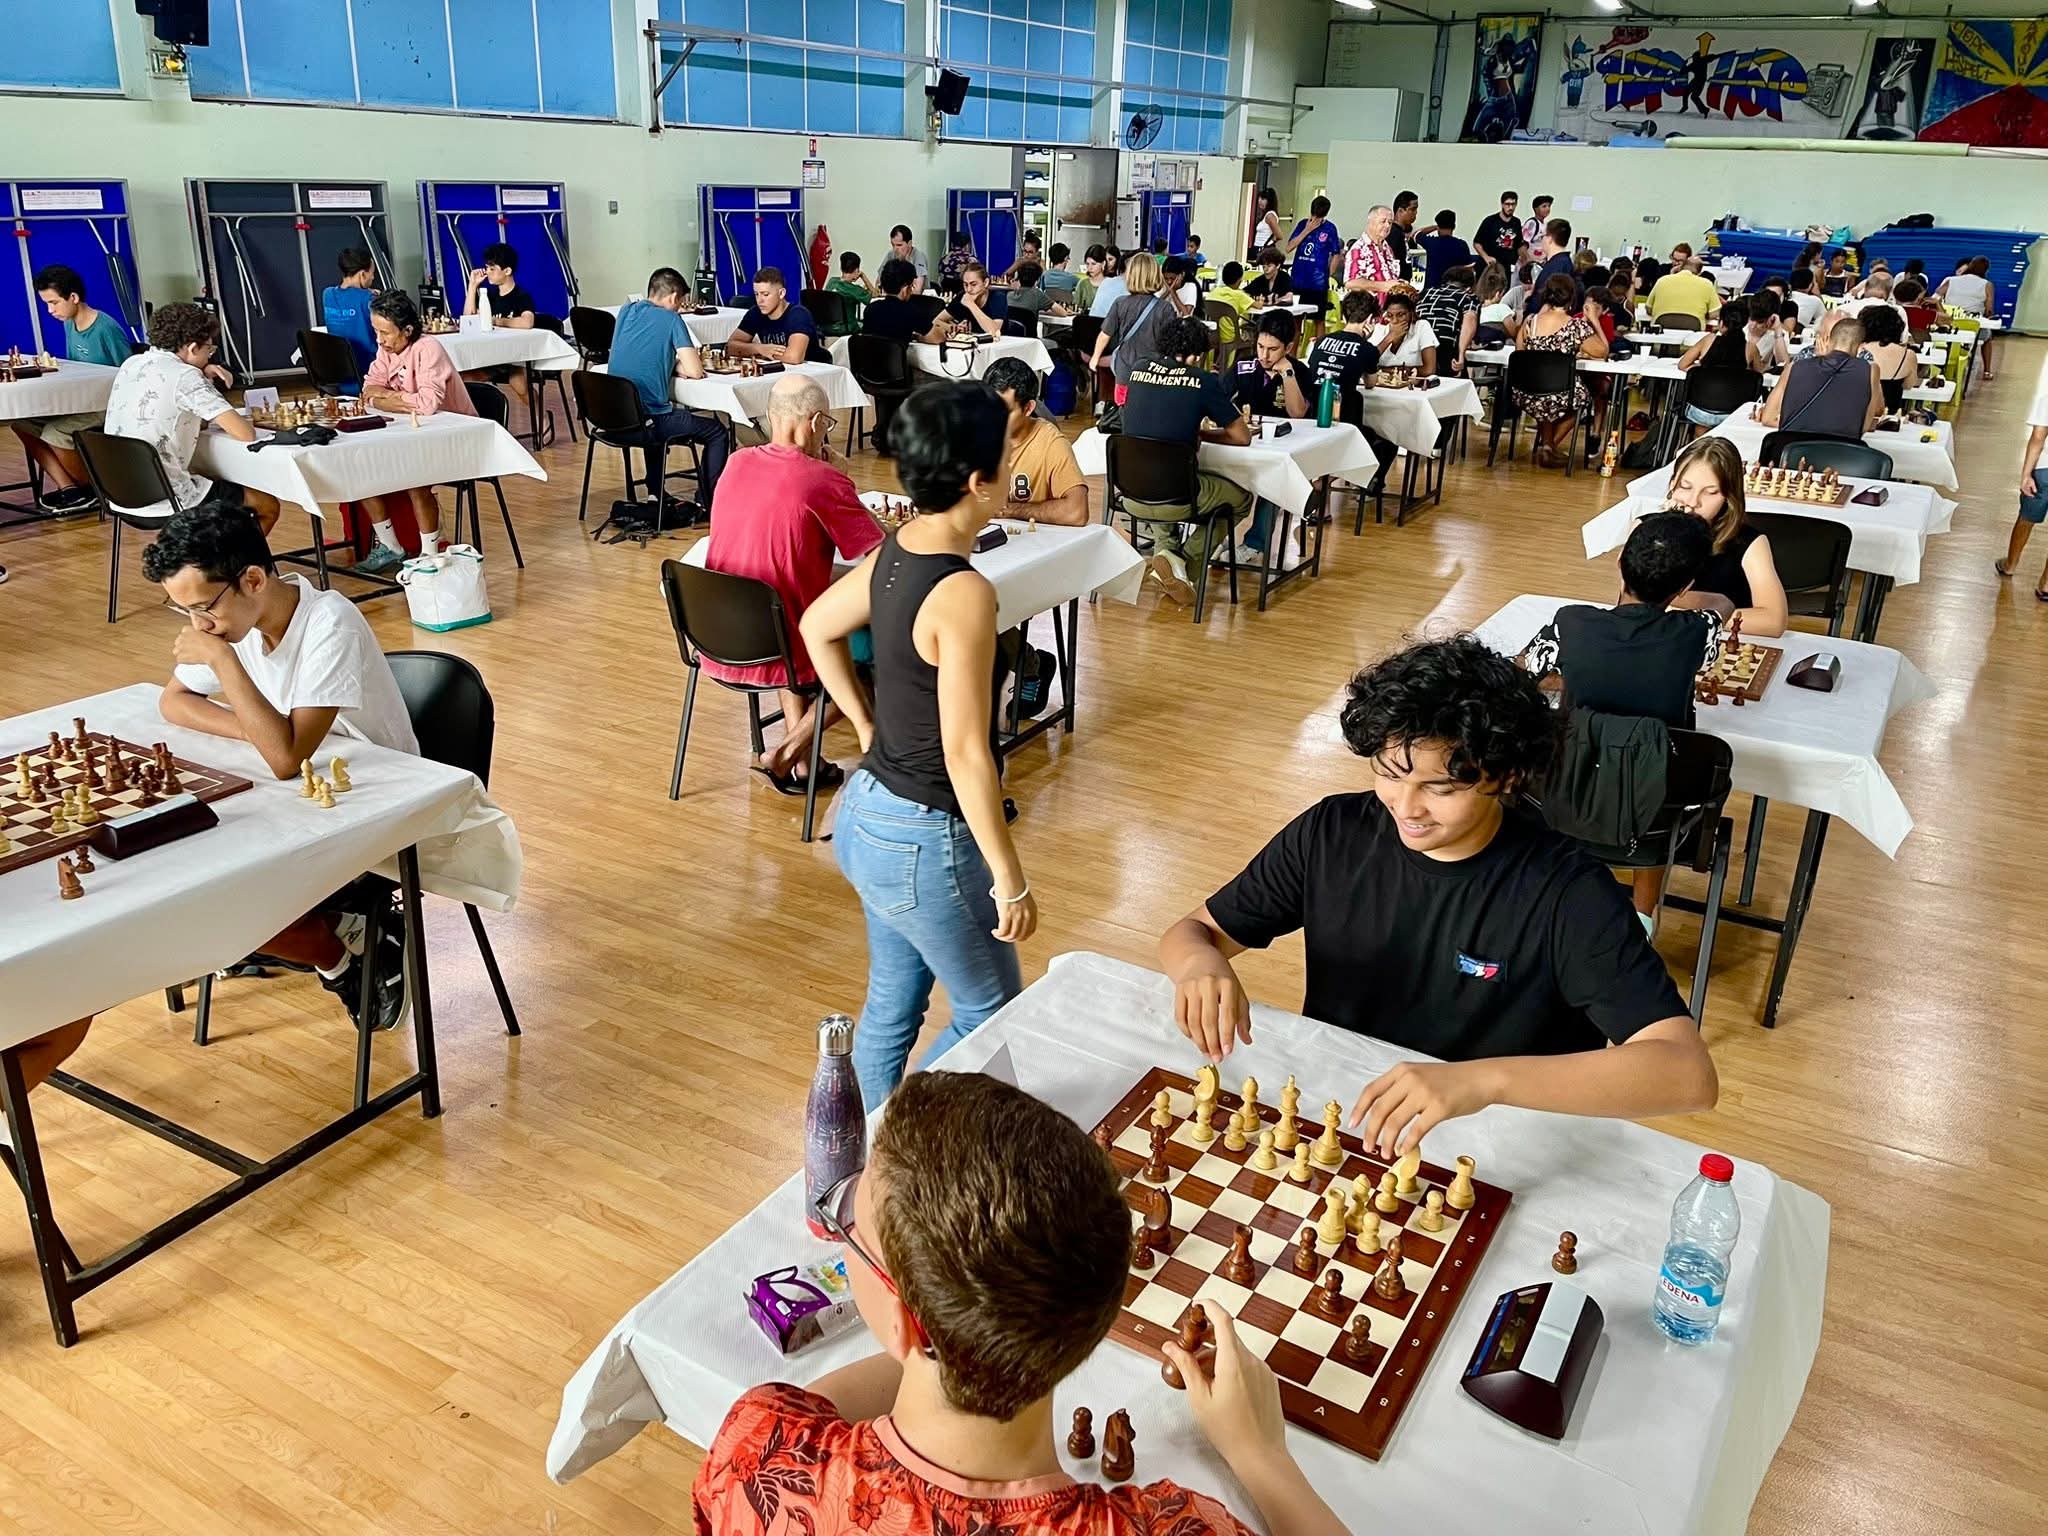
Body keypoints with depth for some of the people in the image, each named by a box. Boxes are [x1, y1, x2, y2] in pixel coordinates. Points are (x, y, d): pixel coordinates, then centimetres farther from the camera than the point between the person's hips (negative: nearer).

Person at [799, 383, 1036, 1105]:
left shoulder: (893, 552, 0)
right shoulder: (964, 592, -26)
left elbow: (818, 627, 17)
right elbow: (965, 753, -25)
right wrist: (1011, 878, -17)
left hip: (867, 812, 9)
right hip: (926, 840, -9)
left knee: (890, 1005, 23)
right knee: (990, 1017, 12)